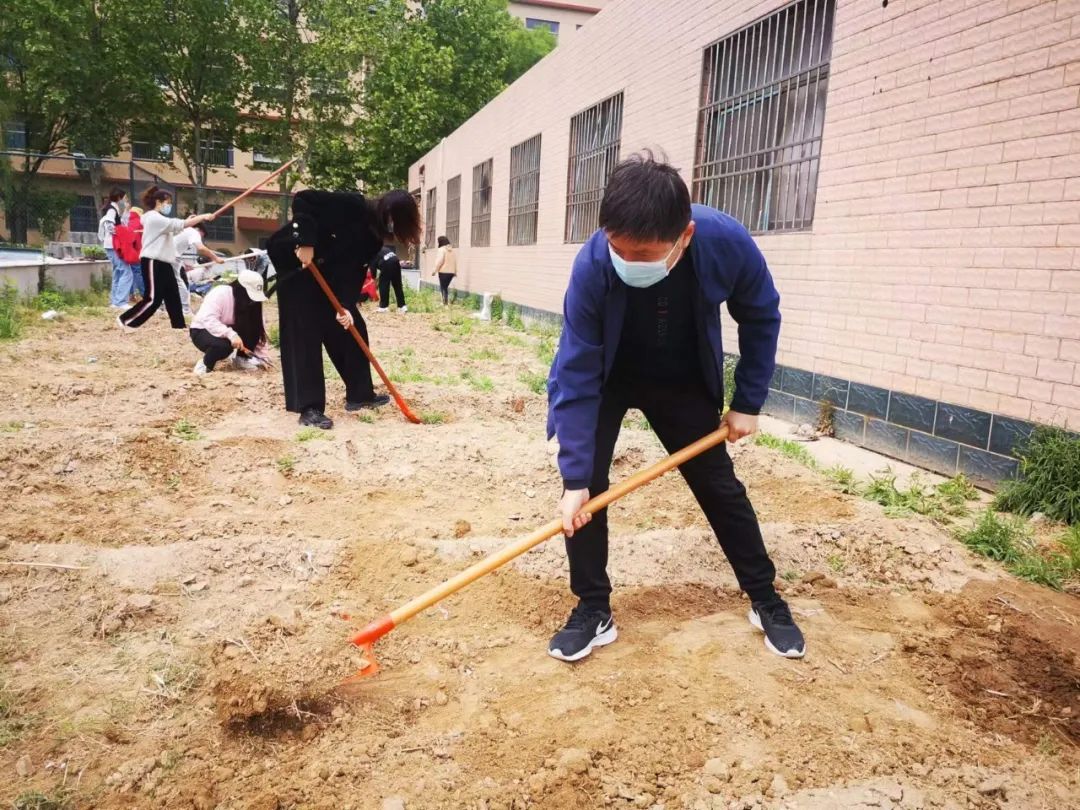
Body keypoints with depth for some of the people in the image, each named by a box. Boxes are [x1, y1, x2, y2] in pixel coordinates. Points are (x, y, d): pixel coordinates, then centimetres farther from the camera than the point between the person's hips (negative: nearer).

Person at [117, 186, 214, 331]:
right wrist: (202, 217, -17)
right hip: (153, 262, -10)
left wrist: (189, 221, 4)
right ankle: (125, 320, 1)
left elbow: (173, 230, 16)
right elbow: (179, 224, -19)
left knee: (173, 296, 8)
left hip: (163, 262, 10)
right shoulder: (154, 218, -13)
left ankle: (179, 326, 12)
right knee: (153, 299, -10)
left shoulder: (159, 219, 20)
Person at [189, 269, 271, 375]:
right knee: (224, 345, -38)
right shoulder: (220, 294, -27)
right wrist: (231, 335, -47)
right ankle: (205, 364, -10)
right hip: (202, 331, -6)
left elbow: (259, 328, -6)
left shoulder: (251, 302, -7)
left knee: (253, 330, -21)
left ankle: (241, 358, 1)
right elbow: (208, 320, -36)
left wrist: (263, 356, -11)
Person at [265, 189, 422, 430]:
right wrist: (306, 241, -33)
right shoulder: (353, 205, -22)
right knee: (304, 336, -9)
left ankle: (359, 394, 18)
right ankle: (309, 408, -6)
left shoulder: (374, 236, 0)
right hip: (295, 263, -8)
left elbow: (354, 271, -5)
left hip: (327, 275, 8)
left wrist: (346, 305, -19)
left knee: (353, 328, 7)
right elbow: (302, 199, -27)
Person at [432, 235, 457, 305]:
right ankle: (447, 302, 16)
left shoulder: (442, 249, -8)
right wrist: (455, 271, 23)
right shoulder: (452, 250, 13)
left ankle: (445, 303, -4)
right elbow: (455, 261, 16)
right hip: (451, 272, 7)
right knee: (445, 287, 18)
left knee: (443, 287, 0)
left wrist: (435, 270, -10)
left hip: (443, 271, -7)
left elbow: (440, 261, -15)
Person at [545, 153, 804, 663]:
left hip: (684, 381, 1)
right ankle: (593, 611, 4)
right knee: (586, 483, -14)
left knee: (720, 486, 7)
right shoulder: (593, 265, -35)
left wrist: (748, 402, -7)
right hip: (607, 377, -1)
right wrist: (575, 478, -30)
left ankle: (766, 600, 26)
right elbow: (577, 375, -29)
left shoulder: (728, 244, -32)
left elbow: (760, 319, -11)